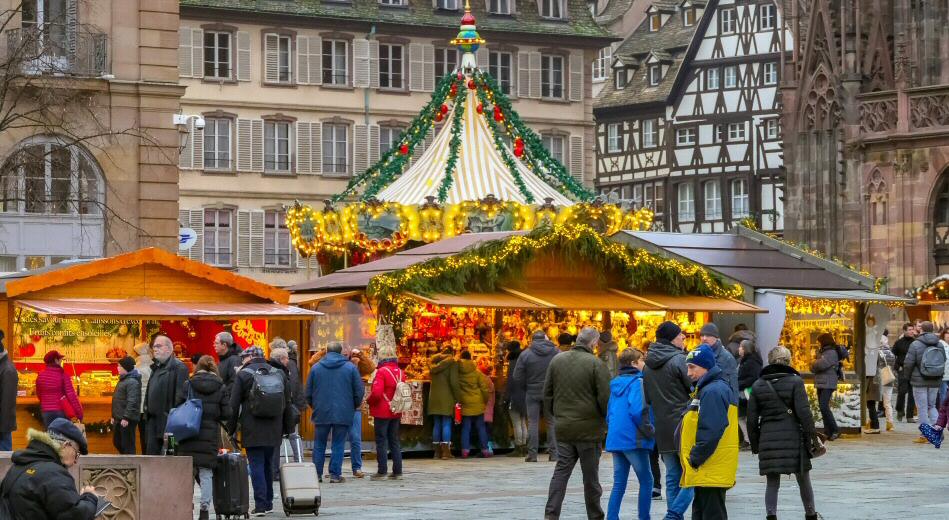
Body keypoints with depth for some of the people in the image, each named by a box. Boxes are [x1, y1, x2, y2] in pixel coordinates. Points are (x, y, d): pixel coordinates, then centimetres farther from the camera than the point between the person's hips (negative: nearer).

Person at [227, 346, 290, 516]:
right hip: (273, 431, 5)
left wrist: (231, 428, 2)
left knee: (256, 466, -3)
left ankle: (260, 505, -8)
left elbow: (234, 405, -6)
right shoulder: (279, 374, 9)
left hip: (252, 431, -5)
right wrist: (284, 428, 20)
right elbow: (287, 404, 14)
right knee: (268, 464, 16)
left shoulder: (243, 375, -5)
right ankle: (268, 503, 21)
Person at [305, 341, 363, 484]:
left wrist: (314, 406, 24)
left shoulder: (316, 368, 3)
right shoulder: (351, 368, -1)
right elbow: (359, 391, 1)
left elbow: (308, 392, 8)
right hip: (343, 413, -1)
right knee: (338, 444, 3)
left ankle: (317, 473, 11)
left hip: (321, 413, 1)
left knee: (319, 444, 11)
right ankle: (335, 474, 0)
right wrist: (354, 406, 17)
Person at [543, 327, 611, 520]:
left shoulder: (557, 360, 4)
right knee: (590, 475, 7)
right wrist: (608, 418, 3)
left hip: (563, 427, 4)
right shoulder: (595, 364, -12)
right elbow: (605, 397, -13)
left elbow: (547, 393, 11)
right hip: (589, 428, -4)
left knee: (561, 471, 6)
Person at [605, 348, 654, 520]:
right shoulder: (637, 382, -10)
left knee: (619, 483, 9)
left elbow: (609, 413, 18)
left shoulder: (616, 383, 14)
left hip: (615, 440, 7)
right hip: (634, 440, -7)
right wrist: (650, 431, -11)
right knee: (646, 481, 4)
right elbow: (637, 411, -21)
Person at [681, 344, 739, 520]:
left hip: (711, 471, -11)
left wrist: (695, 458, -17)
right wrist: (696, 458, 17)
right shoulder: (706, 389, 17)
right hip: (707, 471, 11)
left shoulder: (712, 392, -16)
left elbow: (711, 431, -23)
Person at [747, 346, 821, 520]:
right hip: (793, 437, -2)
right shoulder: (795, 382, -4)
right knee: (803, 480, 14)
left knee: (772, 483, 7)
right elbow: (804, 412, -11)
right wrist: (811, 435, -4)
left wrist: (755, 444, 13)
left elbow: (752, 419, 5)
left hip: (768, 439, 2)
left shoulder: (758, 386, 5)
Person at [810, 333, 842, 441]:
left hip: (828, 384, -9)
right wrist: (815, 365, -5)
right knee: (823, 408, 7)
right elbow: (813, 367, 17)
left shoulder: (832, 353, -8)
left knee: (824, 407, -16)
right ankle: (828, 432, 9)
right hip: (820, 383, 9)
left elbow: (821, 364, -20)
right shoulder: (822, 352, 20)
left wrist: (815, 363, 1)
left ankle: (835, 430, -11)